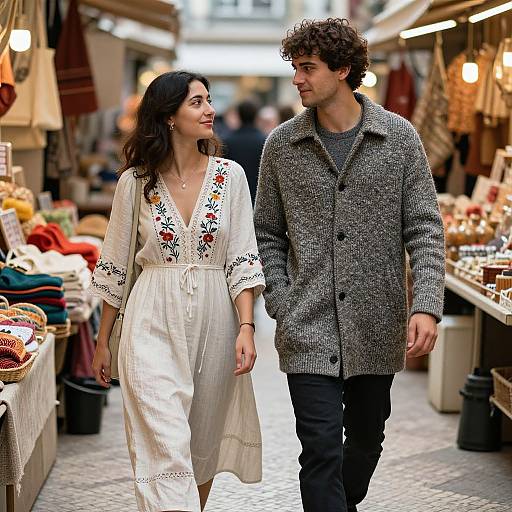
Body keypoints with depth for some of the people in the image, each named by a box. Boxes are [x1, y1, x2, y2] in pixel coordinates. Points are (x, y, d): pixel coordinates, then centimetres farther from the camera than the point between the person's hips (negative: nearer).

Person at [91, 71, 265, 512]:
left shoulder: (230, 175, 2)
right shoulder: (135, 181, 0)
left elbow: (242, 259, 1)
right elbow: (114, 267, 7)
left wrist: (246, 327, -11)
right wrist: (102, 342, 10)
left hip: (214, 320, 2)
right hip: (154, 324, -2)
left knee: (204, 443, 12)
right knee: (166, 447, -11)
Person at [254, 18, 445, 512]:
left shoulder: (399, 137, -1)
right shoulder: (281, 145, 1)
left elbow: (424, 230, -2)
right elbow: (268, 235, 7)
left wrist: (426, 305, -13)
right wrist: (282, 307, -4)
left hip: (377, 328, 1)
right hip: (309, 332, -1)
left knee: (366, 439, 17)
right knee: (322, 449, -6)